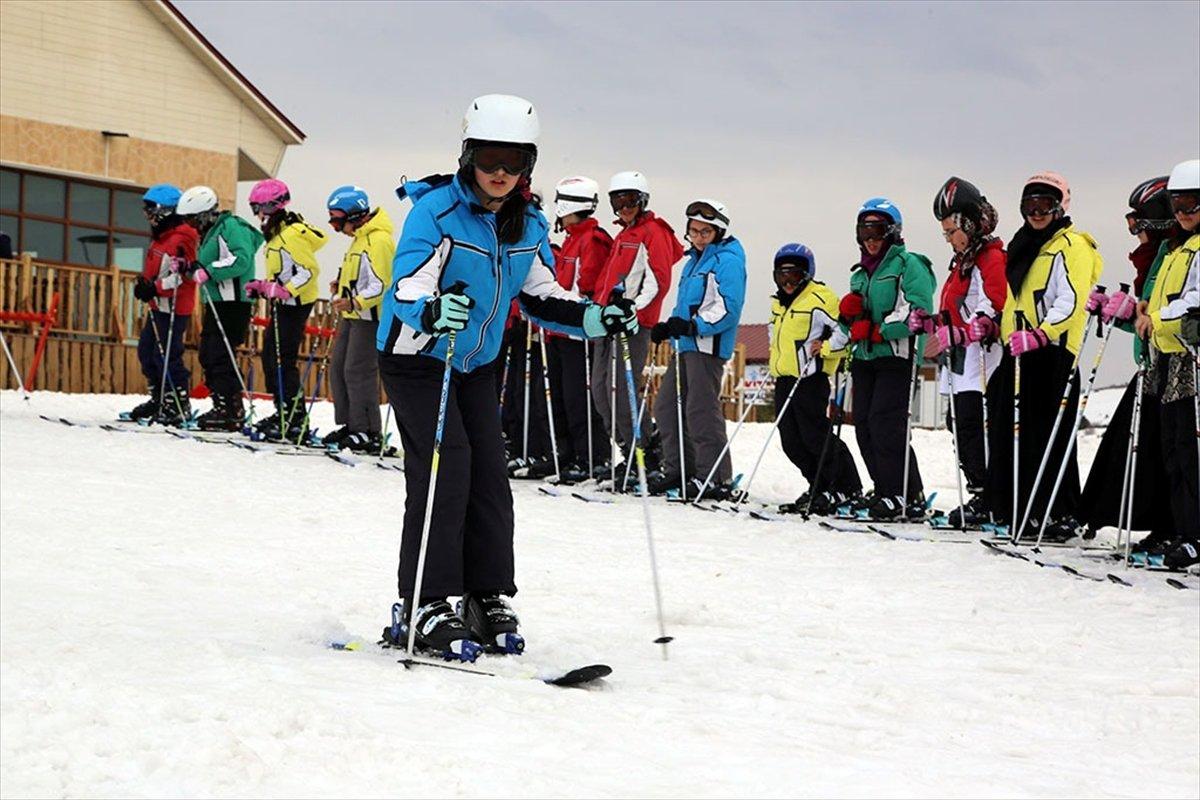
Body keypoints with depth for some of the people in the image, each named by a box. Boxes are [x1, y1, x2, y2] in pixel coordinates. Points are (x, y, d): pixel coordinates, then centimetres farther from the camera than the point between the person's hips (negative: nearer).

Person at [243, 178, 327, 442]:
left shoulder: (291, 234, -17)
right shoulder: (276, 233, 15)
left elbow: (309, 270, -23)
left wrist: (285, 291, -29)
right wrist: (264, 287, 14)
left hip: (295, 304, -11)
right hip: (282, 303, 11)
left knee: (281, 360, -11)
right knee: (270, 358, 13)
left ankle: (294, 418, -7)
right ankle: (283, 413, 21)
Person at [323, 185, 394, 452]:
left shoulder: (378, 240, -17)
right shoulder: (360, 238, 17)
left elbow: (382, 284, -24)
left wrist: (355, 302, -32)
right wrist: (341, 285, 13)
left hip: (369, 317, -11)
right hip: (351, 315, 11)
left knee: (359, 372, -11)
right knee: (338, 368, 11)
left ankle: (368, 433, -6)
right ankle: (348, 425, 19)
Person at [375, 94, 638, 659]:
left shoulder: (529, 225, -1)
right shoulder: (436, 209, -21)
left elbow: (540, 296, 8)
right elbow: (408, 285, -32)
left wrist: (597, 318, -9)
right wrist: (431, 311, -54)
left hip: (477, 363, 6)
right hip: (417, 358, -6)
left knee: (488, 474, 1)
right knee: (444, 466, -17)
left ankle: (488, 601, 12)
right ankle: (426, 607, -12)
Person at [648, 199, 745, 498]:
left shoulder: (727, 260, -7)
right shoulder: (694, 260, 22)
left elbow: (728, 308, -17)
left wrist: (694, 326, -25)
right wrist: (668, 326, 10)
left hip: (709, 346, -10)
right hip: (686, 345, 10)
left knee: (701, 411, -11)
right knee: (666, 406, 10)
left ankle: (716, 478, -6)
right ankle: (677, 469, 19)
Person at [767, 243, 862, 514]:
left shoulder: (820, 298, -9)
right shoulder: (779, 302, 18)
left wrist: (825, 349, -18)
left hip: (810, 378, -9)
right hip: (784, 380, 9)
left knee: (815, 436, -8)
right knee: (791, 441, 7)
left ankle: (847, 489, 3)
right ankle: (819, 487, 17)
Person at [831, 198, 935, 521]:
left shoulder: (909, 264, -2)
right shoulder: (860, 274, 23)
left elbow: (919, 310, -14)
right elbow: (850, 325, 25)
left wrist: (878, 331, -17)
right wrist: (848, 313, 1)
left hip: (897, 357, -8)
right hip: (865, 359, 8)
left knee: (885, 424, -16)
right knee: (864, 425, 2)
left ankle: (908, 497, -12)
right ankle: (885, 491, 9)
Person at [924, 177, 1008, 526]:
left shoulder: (992, 258, -8)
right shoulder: (963, 262, 24)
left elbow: (994, 311, -20)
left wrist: (961, 333, -32)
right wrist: (929, 324, 14)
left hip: (981, 358, -10)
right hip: (960, 361, 10)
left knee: (971, 426, -13)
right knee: (958, 424, 6)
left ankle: (985, 499, -11)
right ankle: (980, 495, 10)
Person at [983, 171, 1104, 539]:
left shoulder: (1072, 246, -5)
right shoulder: (1025, 247, 22)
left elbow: (1071, 302, -17)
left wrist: (1040, 335, -28)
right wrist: (1008, 336, 20)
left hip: (1052, 354, -9)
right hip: (1018, 353, 9)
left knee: (1050, 437, -10)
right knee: (1012, 434, 7)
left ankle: (1062, 515, -7)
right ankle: (1018, 510, 13)